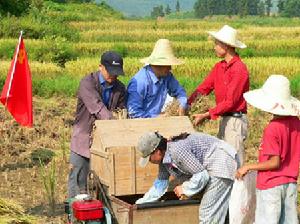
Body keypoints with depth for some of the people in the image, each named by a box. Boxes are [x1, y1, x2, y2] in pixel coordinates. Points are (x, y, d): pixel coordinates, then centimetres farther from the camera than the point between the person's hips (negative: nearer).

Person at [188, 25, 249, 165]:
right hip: (225, 119, 9)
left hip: (235, 120, -9)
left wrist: (205, 115, -20)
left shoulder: (239, 69, -18)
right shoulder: (219, 67, 10)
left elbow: (230, 102, -19)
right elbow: (204, 88, 7)